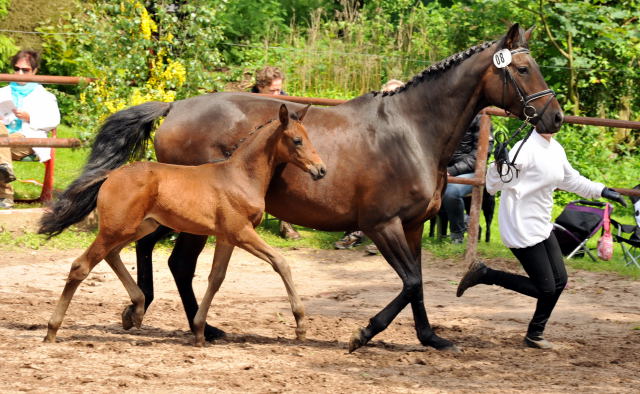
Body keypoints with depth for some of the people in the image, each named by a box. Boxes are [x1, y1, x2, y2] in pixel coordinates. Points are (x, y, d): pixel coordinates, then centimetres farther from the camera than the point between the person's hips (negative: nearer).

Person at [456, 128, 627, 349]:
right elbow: (494, 185, -26)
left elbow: (571, 180, 24)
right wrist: (499, 165, -46)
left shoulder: (556, 149, 6)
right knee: (545, 288, -7)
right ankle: (485, 275, 5)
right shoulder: (526, 149, -20)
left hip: (542, 227, 8)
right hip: (522, 229, -8)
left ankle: (535, 335, 24)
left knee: (559, 281, 9)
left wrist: (603, 192, 23)